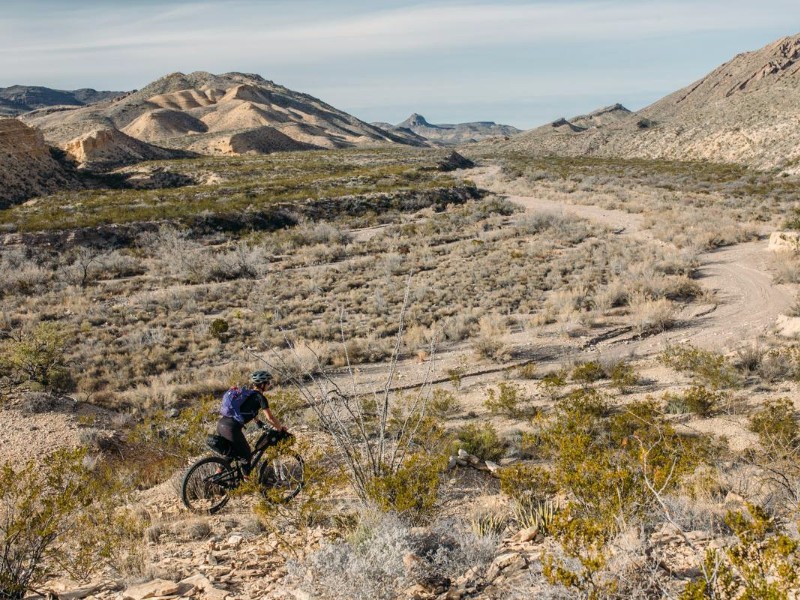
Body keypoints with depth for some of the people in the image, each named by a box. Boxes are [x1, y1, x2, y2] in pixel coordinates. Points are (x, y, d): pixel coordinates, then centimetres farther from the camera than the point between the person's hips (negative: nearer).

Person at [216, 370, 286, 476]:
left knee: (230, 451, 30)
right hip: (231, 428, -8)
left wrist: (259, 422, 45)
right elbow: (270, 418, -4)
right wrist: (281, 429, 10)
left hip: (221, 424, 8)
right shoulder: (260, 397, -2)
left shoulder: (246, 393, 22)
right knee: (246, 455, 11)